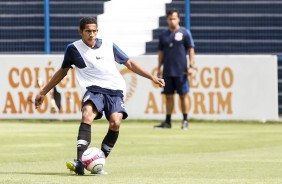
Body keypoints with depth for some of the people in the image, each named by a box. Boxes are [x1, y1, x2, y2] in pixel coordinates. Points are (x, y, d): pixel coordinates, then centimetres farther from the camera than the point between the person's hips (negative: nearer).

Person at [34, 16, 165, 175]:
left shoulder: (109, 46, 7)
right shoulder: (74, 49, 5)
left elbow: (130, 64, 16)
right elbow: (62, 72, 19)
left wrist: (152, 77, 11)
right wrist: (43, 92, 22)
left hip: (115, 91, 1)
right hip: (94, 90, -1)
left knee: (115, 122, -26)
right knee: (87, 115, -33)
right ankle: (80, 162, -42)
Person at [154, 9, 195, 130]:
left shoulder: (185, 33, 1)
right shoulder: (163, 35, 12)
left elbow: (191, 50, -1)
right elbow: (161, 52, 16)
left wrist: (191, 66, -9)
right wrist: (159, 68, 11)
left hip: (181, 71, -4)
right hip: (167, 72, 4)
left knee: (183, 95, -1)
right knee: (168, 96, 6)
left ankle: (185, 121, 5)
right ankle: (167, 122, 10)